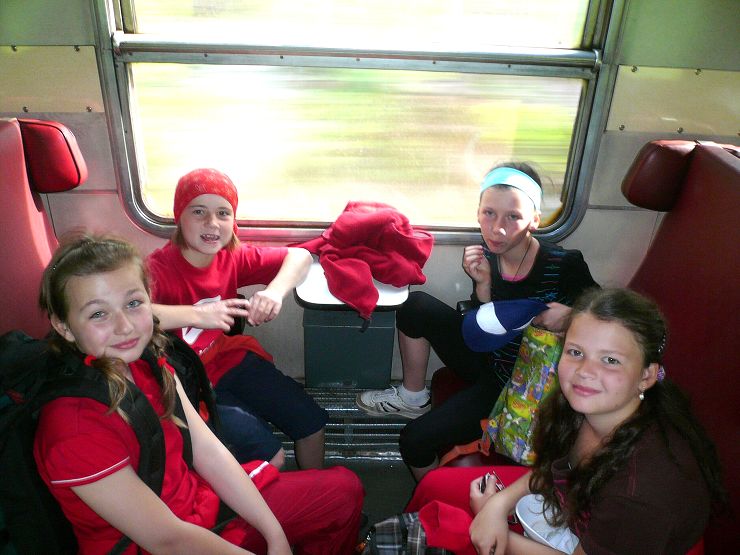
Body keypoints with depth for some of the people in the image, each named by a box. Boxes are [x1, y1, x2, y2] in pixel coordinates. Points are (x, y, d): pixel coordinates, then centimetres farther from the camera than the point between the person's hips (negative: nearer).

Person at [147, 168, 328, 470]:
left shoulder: (232, 257, -6)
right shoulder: (158, 269, -23)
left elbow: (299, 255, -2)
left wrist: (275, 291, -21)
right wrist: (197, 315, -45)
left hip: (228, 360, 6)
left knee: (312, 420, 5)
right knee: (269, 453, -17)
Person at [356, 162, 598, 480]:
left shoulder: (563, 266, -23)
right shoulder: (486, 256, -10)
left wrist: (571, 318, -30)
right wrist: (483, 286, -23)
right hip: (486, 360, 5)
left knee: (416, 440, -14)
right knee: (417, 306, -9)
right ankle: (413, 397, 12)